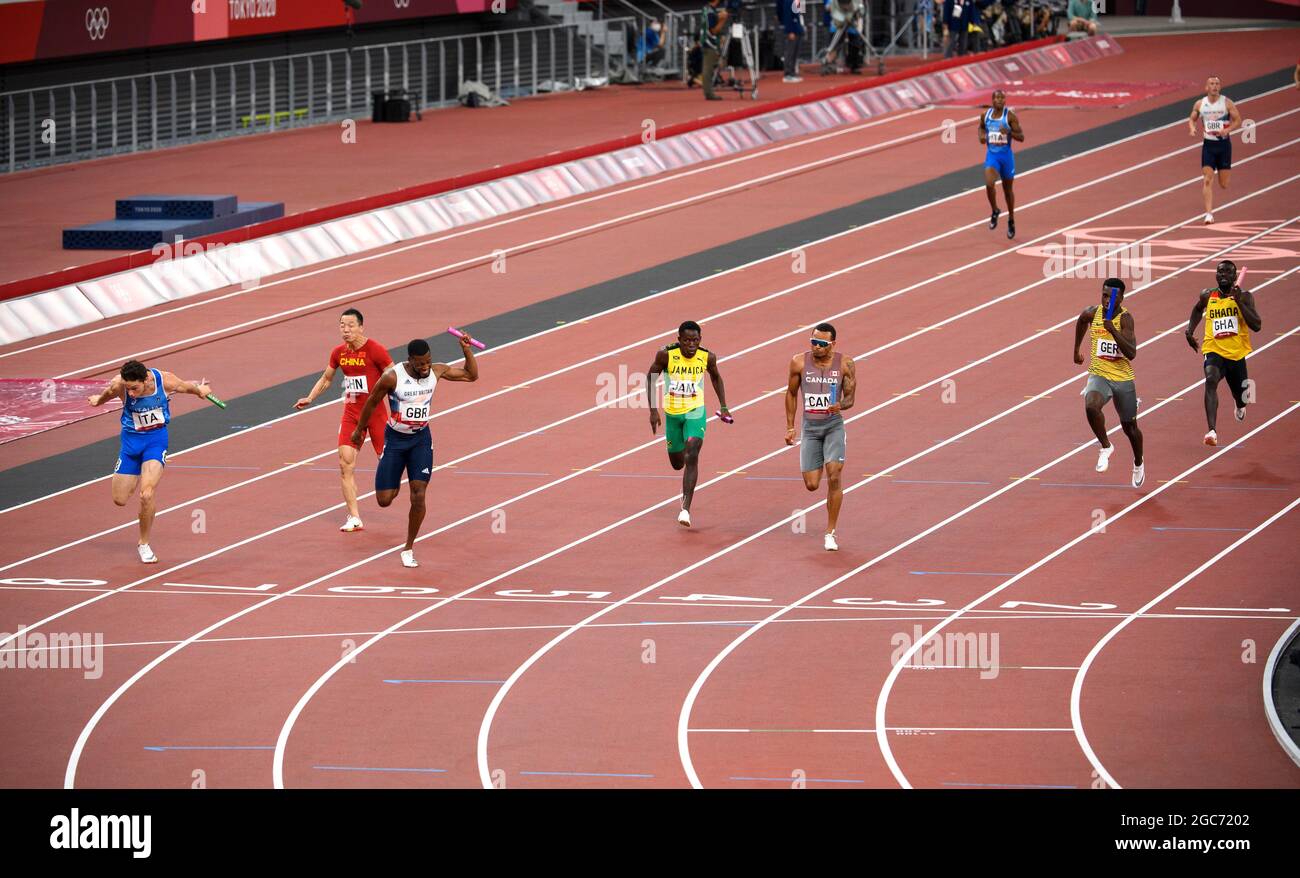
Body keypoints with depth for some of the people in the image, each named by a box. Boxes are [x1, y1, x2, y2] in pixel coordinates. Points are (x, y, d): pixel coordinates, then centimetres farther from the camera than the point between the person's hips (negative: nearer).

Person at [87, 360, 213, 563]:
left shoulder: (165, 381, -23)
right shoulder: (118, 385, -24)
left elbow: (187, 386, 0)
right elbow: (105, 396, 2)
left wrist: (200, 390, 21)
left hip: (156, 438, -2)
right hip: (131, 439, 2)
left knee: (146, 494, -21)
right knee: (120, 500, 6)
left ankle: (144, 544, 0)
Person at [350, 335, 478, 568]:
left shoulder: (436, 371, -9)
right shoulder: (393, 377, -22)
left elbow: (471, 375, 4)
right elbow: (372, 402, -5)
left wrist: (467, 350, -12)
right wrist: (359, 430, 7)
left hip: (421, 439, 2)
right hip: (395, 438, -2)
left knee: (418, 496, -11)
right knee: (384, 500, 0)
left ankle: (409, 548, 3)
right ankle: (394, 486, 40)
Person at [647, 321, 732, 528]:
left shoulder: (707, 357, -12)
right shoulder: (666, 355, -17)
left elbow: (716, 377, 10)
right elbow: (650, 378, -2)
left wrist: (723, 407, 10)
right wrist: (653, 410, -7)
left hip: (695, 412, -1)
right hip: (672, 413, 1)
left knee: (691, 457, -21)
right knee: (677, 463, 14)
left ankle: (686, 508, -22)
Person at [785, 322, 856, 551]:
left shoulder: (845, 364, -5)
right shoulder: (799, 362, -3)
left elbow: (850, 397, 1)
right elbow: (791, 393, 9)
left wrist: (840, 405, -23)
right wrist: (790, 427, 9)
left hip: (834, 425, -1)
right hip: (810, 427, 1)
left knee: (834, 476, -15)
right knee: (811, 485, -3)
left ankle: (830, 533, -4)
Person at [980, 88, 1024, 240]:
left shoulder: (1010, 116, -11)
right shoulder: (986, 115, -1)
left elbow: (1021, 137, -11)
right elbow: (981, 127, 21)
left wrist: (1009, 132, -29)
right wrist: (981, 135, -1)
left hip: (1006, 155, -2)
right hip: (991, 155, 2)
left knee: (1008, 189, 12)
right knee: (989, 184, -21)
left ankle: (1011, 220, 31)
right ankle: (995, 211, 5)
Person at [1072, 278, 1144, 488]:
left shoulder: (1125, 318, -15)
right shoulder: (1092, 313, -5)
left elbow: (1132, 353, -24)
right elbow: (1081, 322, 23)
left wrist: (1113, 331, -34)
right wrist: (1076, 349, 30)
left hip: (1123, 378, -1)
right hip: (1099, 375, 1)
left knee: (1129, 426, 16)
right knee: (1091, 407, -32)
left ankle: (1138, 463, 45)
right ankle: (1105, 447, -9)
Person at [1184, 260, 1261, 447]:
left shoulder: (1244, 296, -6)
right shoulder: (1207, 296, 2)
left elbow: (1257, 326, -16)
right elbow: (1198, 309, 26)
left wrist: (1239, 301, -22)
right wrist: (1190, 330, 13)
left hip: (1237, 353, 0)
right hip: (1214, 350, 0)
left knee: (1240, 395, 18)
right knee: (1211, 380, -30)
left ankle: (1240, 407, 60)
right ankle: (1212, 431, -40)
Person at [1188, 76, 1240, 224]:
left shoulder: (1227, 103, -6)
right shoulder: (1200, 104, 0)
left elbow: (1237, 120, -2)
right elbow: (1192, 119, 13)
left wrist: (1227, 130, -19)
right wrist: (1192, 128, -10)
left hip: (1223, 144, -1)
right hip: (1208, 145, 1)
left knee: (1224, 185, 5)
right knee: (1207, 181, -11)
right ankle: (1209, 213, -10)